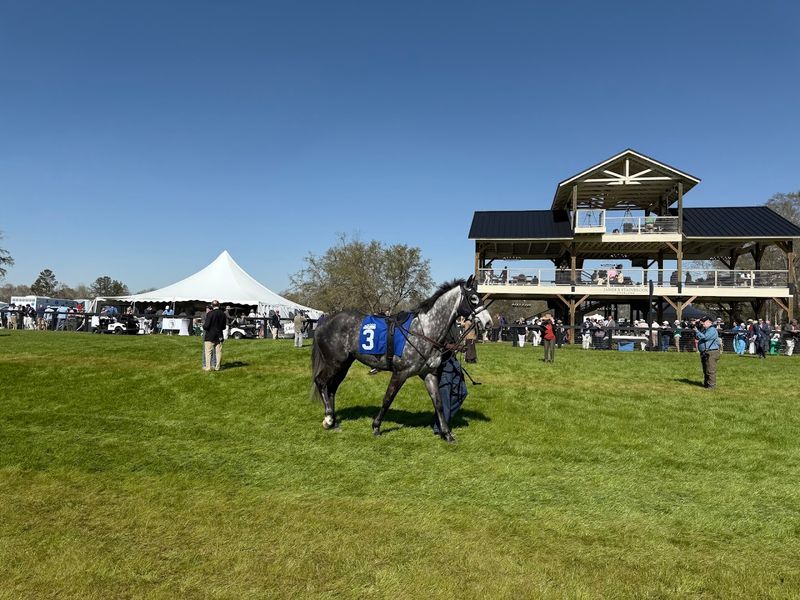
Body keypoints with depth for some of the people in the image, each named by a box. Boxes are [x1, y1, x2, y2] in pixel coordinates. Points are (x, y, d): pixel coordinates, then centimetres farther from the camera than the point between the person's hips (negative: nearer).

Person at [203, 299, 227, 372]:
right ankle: (218, 366, 12)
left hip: (210, 336, -4)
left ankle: (208, 367, 2)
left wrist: (203, 325, 6)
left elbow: (206, 326, -15)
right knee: (218, 352, 9)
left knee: (208, 352, 3)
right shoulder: (223, 314, 2)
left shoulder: (210, 313, -13)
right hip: (219, 336, 4)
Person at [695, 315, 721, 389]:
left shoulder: (712, 330, -11)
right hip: (704, 353, 10)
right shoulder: (704, 329, 19)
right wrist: (697, 327, 13)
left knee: (710, 370, -9)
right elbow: (697, 337, 23)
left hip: (711, 353, -10)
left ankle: (711, 385, -7)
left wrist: (697, 331, -10)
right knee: (705, 370, 15)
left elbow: (704, 337, -21)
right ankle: (706, 384, 23)